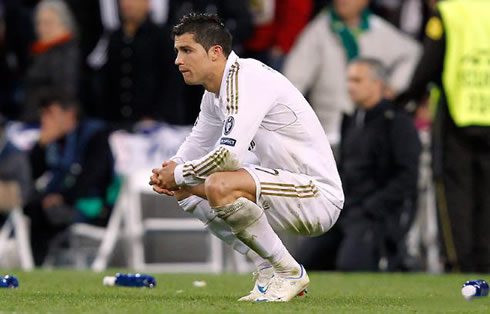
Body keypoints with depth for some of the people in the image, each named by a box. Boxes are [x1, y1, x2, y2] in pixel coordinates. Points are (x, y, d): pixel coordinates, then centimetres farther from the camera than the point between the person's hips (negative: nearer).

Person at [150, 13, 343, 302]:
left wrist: (180, 174, -13)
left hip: (318, 195, -11)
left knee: (219, 186, -31)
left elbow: (230, 153, -30)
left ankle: (290, 274, -14)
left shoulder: (245, 79, -20)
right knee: (187, 189, 12)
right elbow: (197, 147, 25)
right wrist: (169, 174, 3)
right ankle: (268, 269, 9)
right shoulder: (215, 92, 11)